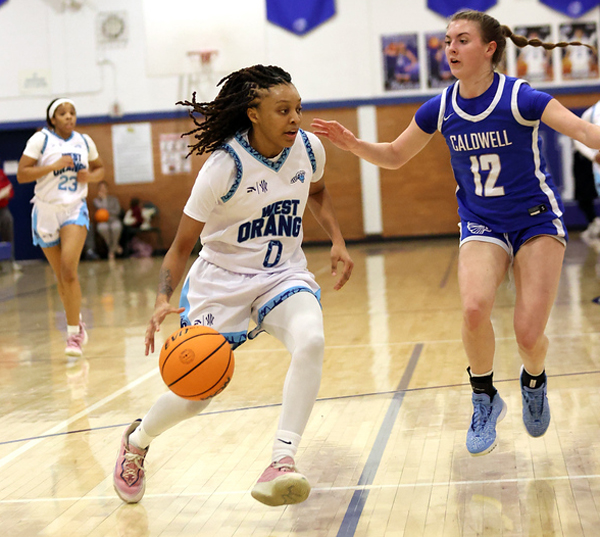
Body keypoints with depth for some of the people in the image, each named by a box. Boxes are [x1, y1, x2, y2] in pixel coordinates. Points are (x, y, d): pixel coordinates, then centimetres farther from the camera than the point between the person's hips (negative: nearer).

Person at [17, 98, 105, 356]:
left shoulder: (84, 141, 5)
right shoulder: (40, 139, -6)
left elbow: (100, 168, 19)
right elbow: (21, 174, -11)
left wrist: (91, 176, -3)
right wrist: (54, 166, -19)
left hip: (75, 210, 0)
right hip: (46, 211, 0)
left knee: (69, 269, -17)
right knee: (61, 275, 9)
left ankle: (73, 334, -12)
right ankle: (77, 323, 32)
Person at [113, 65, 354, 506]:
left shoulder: (309, 147, -7)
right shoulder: (226, 166, -21)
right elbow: (183, 243, -15)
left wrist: (337, 241, 5)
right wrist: (164, 299, -31)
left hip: (284, 275, 3)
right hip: (222, 281, -3)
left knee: (311, 341, -31)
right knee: (195, 395, 3)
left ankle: (283, 460, -25)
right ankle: (137, 440, 36)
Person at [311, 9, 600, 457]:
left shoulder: (520, 98, -18)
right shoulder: (441, 109, -4)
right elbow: (395, 156, 8)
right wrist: (352, 143, -9)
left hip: (537, 220, -2)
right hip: (482, 225, 3)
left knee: (529, 334, -11)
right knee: (474, 308, -26)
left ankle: (534, 381, 28)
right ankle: (485, 400, 0)